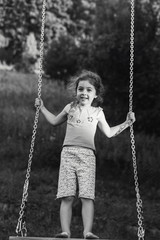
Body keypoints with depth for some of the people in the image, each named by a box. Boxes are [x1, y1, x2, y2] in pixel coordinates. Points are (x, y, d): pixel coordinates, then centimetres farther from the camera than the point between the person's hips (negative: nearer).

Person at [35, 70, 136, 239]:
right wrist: (42, 108, 31)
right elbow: (54, 121, 34)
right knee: (66, 196, -8)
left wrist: (126, 123, 19)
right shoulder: (70, 108, 17)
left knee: (87, 196, -12)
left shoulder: (97, 112, 15)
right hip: (68, 152, 1)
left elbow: (109, 133, 26)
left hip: (88, 155, -1)